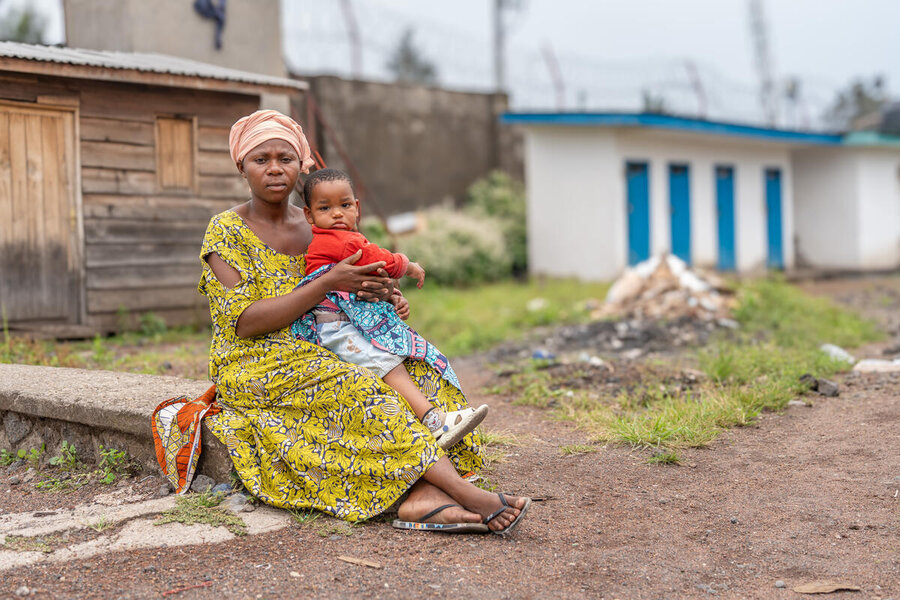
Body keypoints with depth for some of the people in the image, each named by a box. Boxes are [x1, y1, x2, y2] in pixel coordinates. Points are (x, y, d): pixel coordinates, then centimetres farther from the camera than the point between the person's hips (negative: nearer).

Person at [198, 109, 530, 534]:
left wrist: (382, 301, -4)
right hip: (253, 368, -6)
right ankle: (464, 493, -39)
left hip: (317, 356, 6)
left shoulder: (313, 228, 13)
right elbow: (242, 322, -16)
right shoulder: (227, 231, -5)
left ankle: (420, 497, -39)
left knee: (417, 371, -17)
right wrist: (328, 283, -20)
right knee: (356, 388, -32)